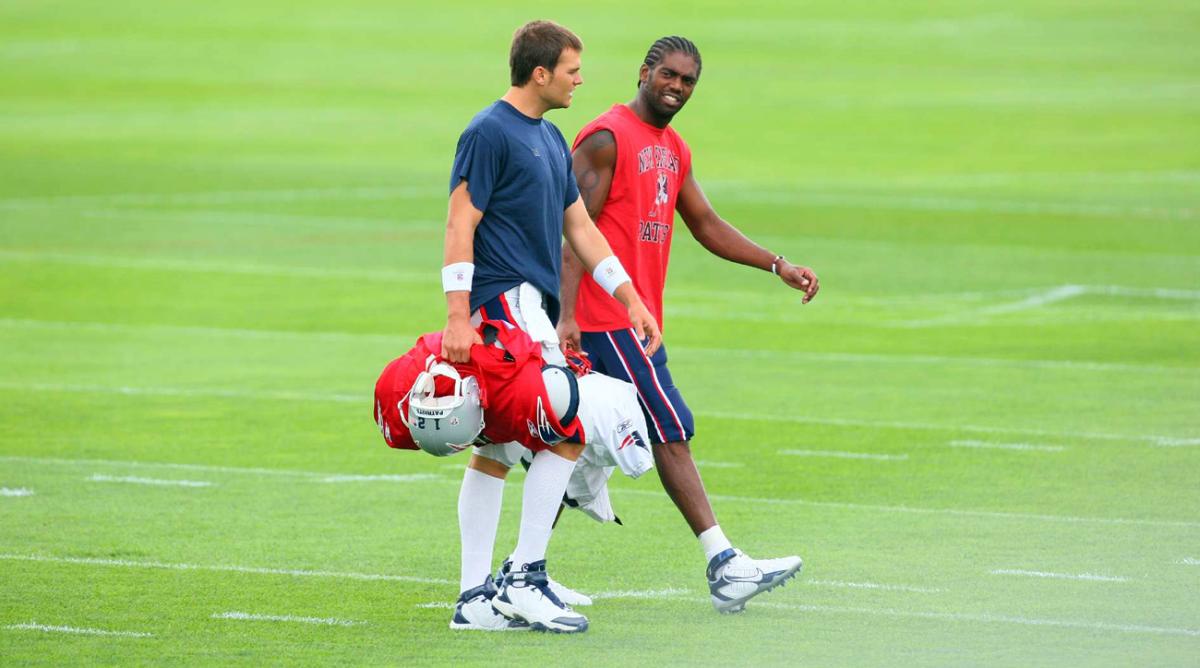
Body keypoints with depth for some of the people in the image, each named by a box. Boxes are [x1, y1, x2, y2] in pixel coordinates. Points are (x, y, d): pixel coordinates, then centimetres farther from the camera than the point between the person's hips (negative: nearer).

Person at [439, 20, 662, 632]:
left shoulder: (550, 139, 17)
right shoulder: (489, 133, -11)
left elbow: (580, 228, 23)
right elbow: (460, 225, -15)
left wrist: (631, 299, 20)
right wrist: (458, 317, -21)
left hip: (530, 306, 9)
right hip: (503, 300, -9)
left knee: (496, 451, 8)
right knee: (570, 428, -13)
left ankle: (475, 596, 10)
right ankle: (525, 574, -10)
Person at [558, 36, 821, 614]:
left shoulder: (674, 149, 17)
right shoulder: (607, 138, -11)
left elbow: (706, 225, 24)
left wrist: (779, 266, 14)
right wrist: (567, 317, -23)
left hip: (640, 319, 9)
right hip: (608, 320, -9)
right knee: (672, 430, -12)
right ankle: (724, 566, -13)